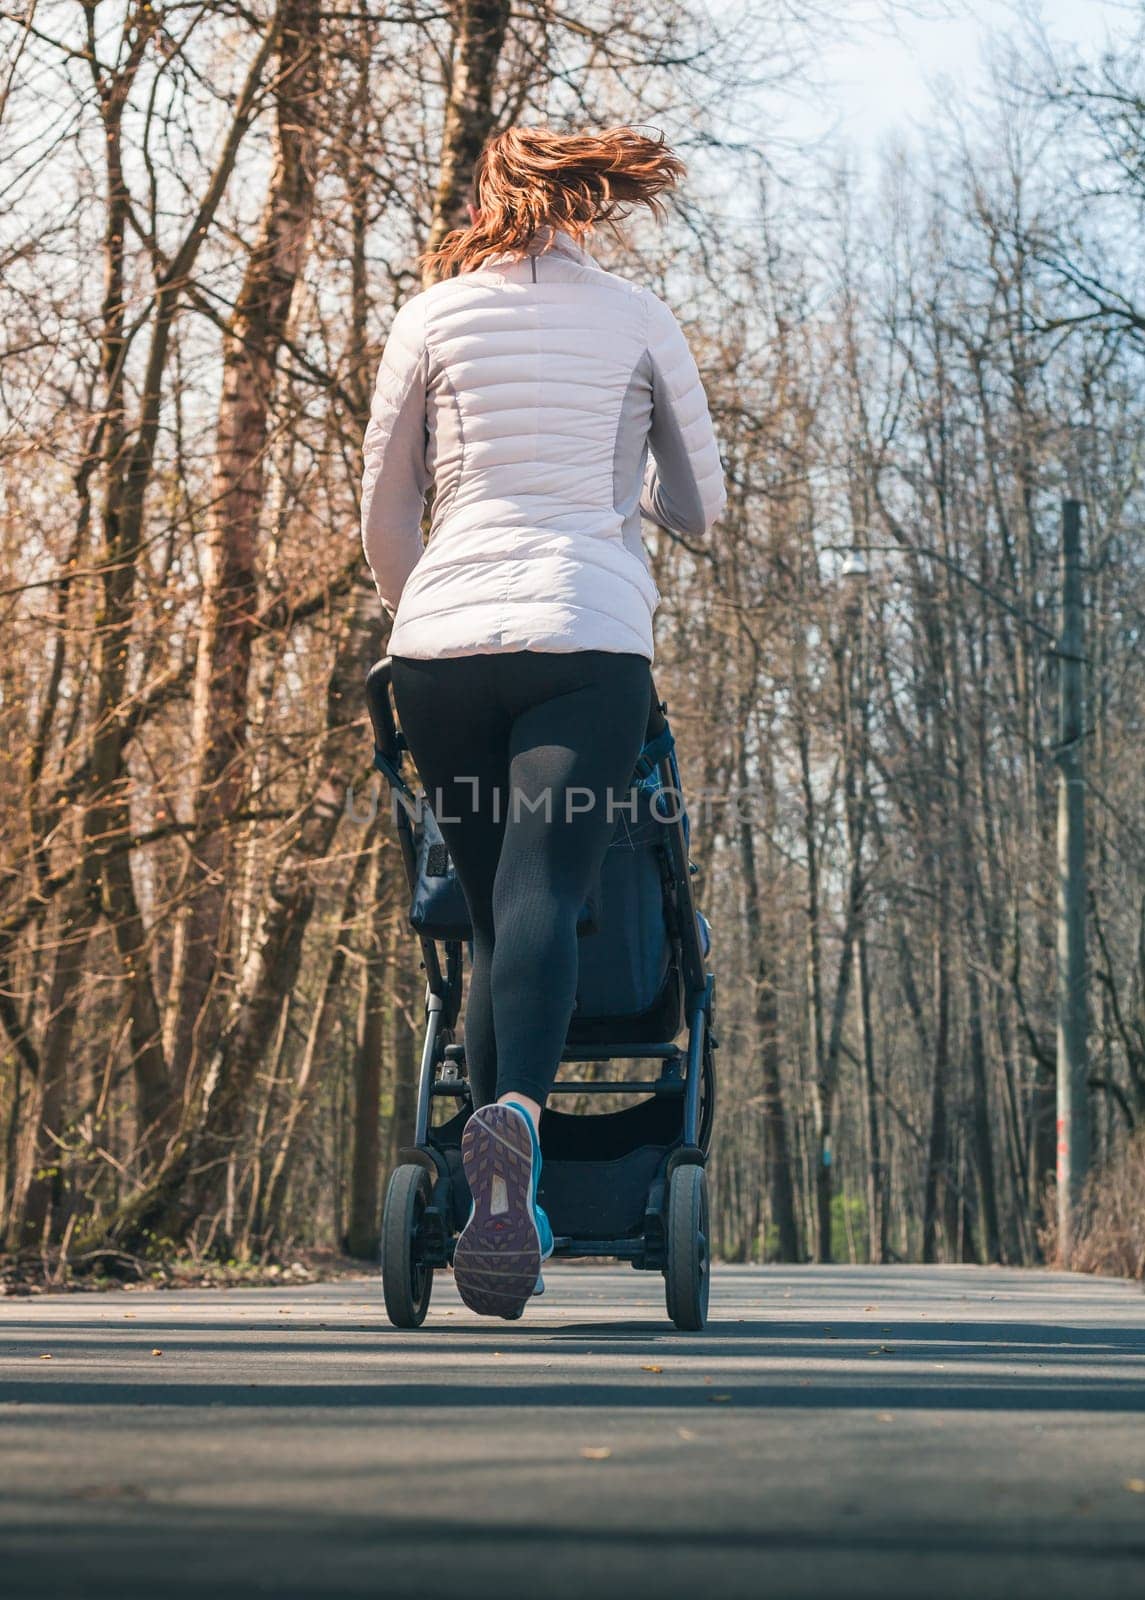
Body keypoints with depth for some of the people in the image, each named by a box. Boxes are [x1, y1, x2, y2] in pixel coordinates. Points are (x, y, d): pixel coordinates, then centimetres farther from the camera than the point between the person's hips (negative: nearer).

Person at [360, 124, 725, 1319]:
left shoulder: (431, 318, 13)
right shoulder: (638, 321, 13)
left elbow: (381, 525, 15)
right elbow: (700, 509, 19)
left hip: (440, 643, 2)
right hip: (589, 641, -2)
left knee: (490, 914, 11)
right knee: (545, 895, -15)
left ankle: (505, 1208, 7)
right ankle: (516, 1114, -43)